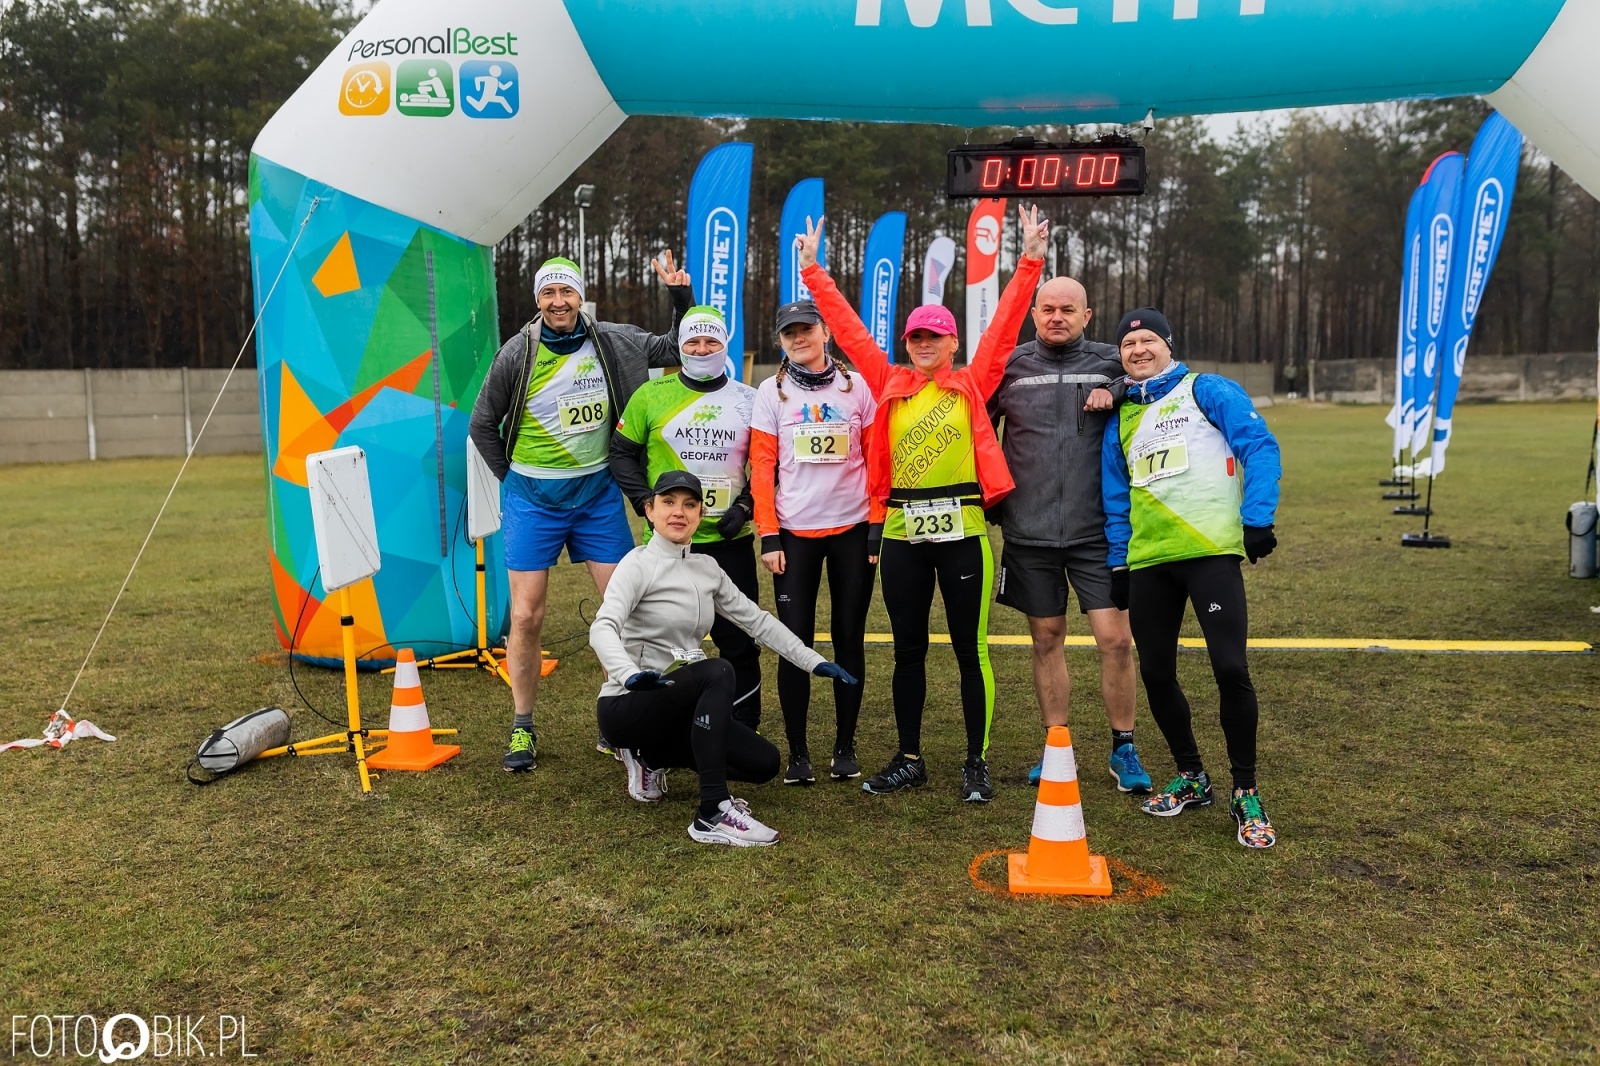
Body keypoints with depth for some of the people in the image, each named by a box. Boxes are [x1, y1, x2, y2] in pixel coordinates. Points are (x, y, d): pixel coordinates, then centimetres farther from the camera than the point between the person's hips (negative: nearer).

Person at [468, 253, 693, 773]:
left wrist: (681, 295, -5)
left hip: (597, 493, 2)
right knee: (526, 617, -1)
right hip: (533, 497, -2)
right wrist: (514, 479, 5)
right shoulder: (517, 353, -6)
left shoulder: (612, 341, -2)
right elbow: (482, 424, 5)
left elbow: (677, 347, 8)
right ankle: (522, 729, 15)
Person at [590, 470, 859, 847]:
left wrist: (813, 662, 6)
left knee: (764, 763, -5)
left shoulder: (707, 568, 8)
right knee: (717, 672, -32)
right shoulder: (639, 564, -12)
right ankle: (712, 815, -31)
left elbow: (756, 620, 13)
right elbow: (602, 629, -28)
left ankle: (653, 756, 14)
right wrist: (630, 674, -48)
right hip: (626, 706, -7)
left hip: (679, 706, 7)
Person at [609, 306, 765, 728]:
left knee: (738, 639, 4)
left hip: (730, 540, 1)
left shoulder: (748, 400, 5)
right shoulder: (652, 395, 2)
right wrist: (645, 501, -6)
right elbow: (622, 452, 6)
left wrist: (745, 505, -4)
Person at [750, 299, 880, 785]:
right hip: (795, 534, 0)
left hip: (852, 530, 1)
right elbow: (762, 468, 0)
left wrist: (878, 527, -2)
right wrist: (768, 537, -6)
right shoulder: (771, 392, 3)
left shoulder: (856, 386, 4)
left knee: (849, 639, 7)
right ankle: (798, 752, 11)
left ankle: (845, 746, 19)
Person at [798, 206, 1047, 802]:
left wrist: (1029, 263, -4)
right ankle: (909, 761, 22)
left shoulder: (972, 384, 5)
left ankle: (977, 763, 16)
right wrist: (813, 270, 12)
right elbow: (847, 327, 11)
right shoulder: (889, 385, 10)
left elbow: (1004, 325, 1)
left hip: (961, 531, -2)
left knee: (969, 649, 4)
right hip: (902, 534, 3)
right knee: (908, 650, 10)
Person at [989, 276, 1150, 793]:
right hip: (1029, 533, 1)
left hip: (1097, 531, -1)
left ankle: (1124, 748, 14)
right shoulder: (1009, 367, 5)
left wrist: (1116, 394, -9)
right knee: (1047, 639, 10)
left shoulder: (1111, 363, 3)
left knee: (1116, 638, -4)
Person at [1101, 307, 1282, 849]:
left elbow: (1259, 447, -4)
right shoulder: (1121, 418, 19)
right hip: (1148, 561, 6)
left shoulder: (1208, 391, 5)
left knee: (1230, 669, -11)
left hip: (1211, 551, -5)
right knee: (1155, 673, 8)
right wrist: (1117, 564, 16)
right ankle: (1191, 779, 27)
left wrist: (1257, 517, -14)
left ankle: (1246, 794, 6)